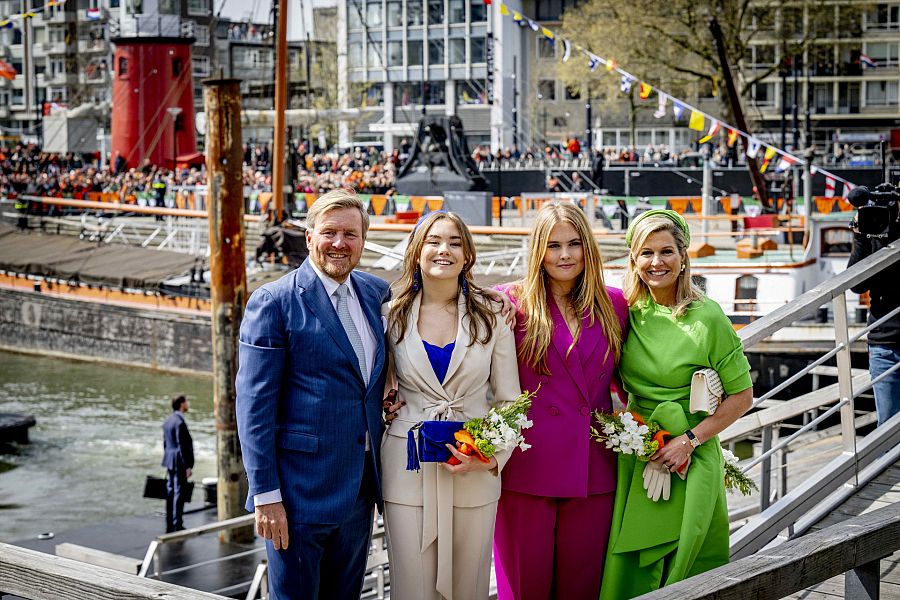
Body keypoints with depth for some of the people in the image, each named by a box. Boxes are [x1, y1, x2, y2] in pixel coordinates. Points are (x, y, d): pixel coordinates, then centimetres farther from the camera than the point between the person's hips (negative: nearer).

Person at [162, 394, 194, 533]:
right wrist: (187, 466, -17)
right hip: (179, 462, -9)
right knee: (179, 493, -5)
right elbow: (182, 446, -20)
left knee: (170, 492, 13)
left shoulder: (168, 421, 10)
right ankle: (177, 526, -4)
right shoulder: (179, 422, -18)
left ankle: (169, 525, 18)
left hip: (170, 462, 9)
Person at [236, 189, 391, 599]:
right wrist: (265, 494, -17)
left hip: (359, 489, 6)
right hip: (300, 491, -6)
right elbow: (254, 405, -12)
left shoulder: (375, 292, 9)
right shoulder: (273, 302, -10)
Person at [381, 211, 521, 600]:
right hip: (408, 469, 0)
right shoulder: (393, 315, 3)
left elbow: (510, 401, 3)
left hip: (476, 473, 0)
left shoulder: (490, 317, 1)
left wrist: (493, 457, -11)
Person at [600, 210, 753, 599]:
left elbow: (741, 396, -5)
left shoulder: (706, 317, -10)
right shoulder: (630, 313, 2)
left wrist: (690, 440, -12)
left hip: (690, 463, -4)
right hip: (636, 462, 4)